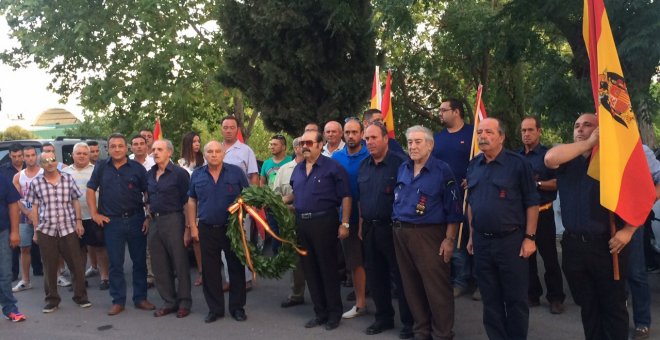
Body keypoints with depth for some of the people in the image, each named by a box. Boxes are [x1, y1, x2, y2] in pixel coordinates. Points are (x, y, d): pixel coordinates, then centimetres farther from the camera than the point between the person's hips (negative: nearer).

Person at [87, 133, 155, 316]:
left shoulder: (137, 168, -1)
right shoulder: (101, 167, 4)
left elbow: (149, 194, 0)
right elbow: (91, 190, 11)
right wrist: (94, 214, 2)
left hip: (136, 220, -1)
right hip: (111, 222, 1)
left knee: (139, 261, 6)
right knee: (115, 263, 7)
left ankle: (140, 298, 18)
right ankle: (118, 301, 17)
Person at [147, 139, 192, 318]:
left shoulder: (179, 173, -8)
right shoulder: (149, 174, 11)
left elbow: (187, 201, -9)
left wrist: (188, 226, -12)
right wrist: (149, 216, 14)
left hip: (173, 220, -6)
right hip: (154, 222, 7)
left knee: (180, 263, 1)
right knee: (159, 265, 10)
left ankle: (184, 302, 12)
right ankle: (169, 301, 22)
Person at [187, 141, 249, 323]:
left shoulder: (236, 172, -3)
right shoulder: (197, 175, 4)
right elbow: (192, 201, 11)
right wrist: (192, 226, 6)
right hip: (207, 229, 2)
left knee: (236, 268, 5)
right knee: (210, 270, 8)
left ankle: (237, 307, 18)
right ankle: (215, 308, 20)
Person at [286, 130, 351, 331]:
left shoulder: (332, 167, -8)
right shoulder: (298, 169, 13)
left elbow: (345, 196, -10)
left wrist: (344, 224, -15)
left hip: (324, 222, -7)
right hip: (302, 223, 7)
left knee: (328, 267, 1)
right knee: (309, 269, 11)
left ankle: (334, 312, 16)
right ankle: (320, 312, 24)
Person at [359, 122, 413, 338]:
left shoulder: (400, 163, -10)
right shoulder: (363, 166, 11)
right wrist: (362, 224, 13)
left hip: (391, 228, -7)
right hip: (369, 228, 7)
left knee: (400, 275, 1)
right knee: (375, 275, 14)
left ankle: (409, 321, 15)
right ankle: (383, 317, 29)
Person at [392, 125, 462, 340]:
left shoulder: (442, 171, -7)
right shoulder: (402, 169, 10)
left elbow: (453, 209, -9)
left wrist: (449, 239, -12)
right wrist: (397, 228, 15)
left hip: (428, 235, -6)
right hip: (400, 234, 6)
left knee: (436, 288, -1)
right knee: (411, 287, 14)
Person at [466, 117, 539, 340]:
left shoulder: (517, 163, -7)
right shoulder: (473, 166, 8)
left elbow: (531, 203, -6)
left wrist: (529, 237, -10)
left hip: (511, 240, -5)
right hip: (481, 242, 5)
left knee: (516, 298, 5)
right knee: (490, 299, 14)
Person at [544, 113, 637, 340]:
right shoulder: (566, 160, 7)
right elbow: (550, 158, -17)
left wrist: (629, 230, -13)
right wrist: (588, 143, -11)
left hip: (606, 245, -3)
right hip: (573, 245, 3)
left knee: (613, 306, 7)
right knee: (587, 306, 16)